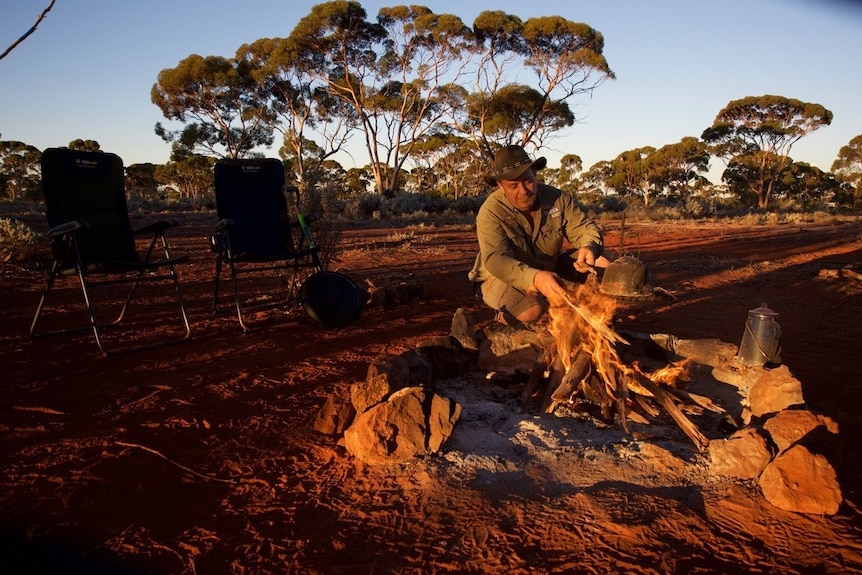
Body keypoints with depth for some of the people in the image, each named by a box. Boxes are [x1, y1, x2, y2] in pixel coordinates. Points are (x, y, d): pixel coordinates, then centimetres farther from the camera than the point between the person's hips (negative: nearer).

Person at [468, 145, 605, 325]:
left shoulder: (558, 198, -11)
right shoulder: (491, 212, -25)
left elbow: (585, 228, -11)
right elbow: (496, 260, -36)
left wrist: (590, 247, -38)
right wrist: (535, 278, -55)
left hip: (549, 270, 5)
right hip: (504, 277, -5)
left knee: (600, 264, -11)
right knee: (532, 311, -34)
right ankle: (506, 316, -1)